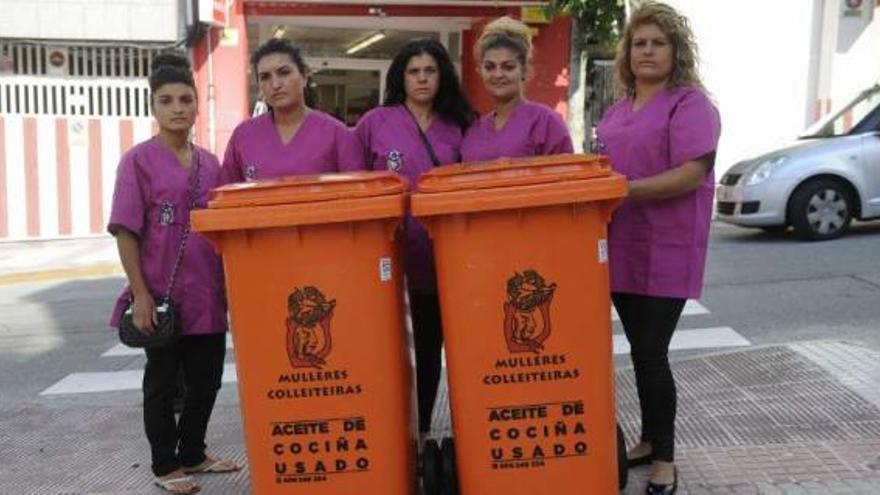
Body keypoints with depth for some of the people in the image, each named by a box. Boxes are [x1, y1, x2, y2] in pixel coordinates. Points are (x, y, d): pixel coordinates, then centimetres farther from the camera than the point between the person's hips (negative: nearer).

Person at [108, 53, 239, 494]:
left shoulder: (209, 164, 9)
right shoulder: (138, 161, -7)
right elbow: (126, 232, -10)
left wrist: (229, 284, 10)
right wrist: (141, 294, -15)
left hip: (208, 295, 5)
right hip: (163, 296, -5)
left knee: (207, 378, 14)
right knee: (163, 382, 7)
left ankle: (193, 454, 32)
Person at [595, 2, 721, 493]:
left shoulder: (690, 104, -8)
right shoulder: (617, 112, 15)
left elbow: (691, 174, -19)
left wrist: (626, 190, -25)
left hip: (665, 251, -7)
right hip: (621, 248, 7)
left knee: (651, 354, -4)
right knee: (641, 351, 15)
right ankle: (649, 441, 29)